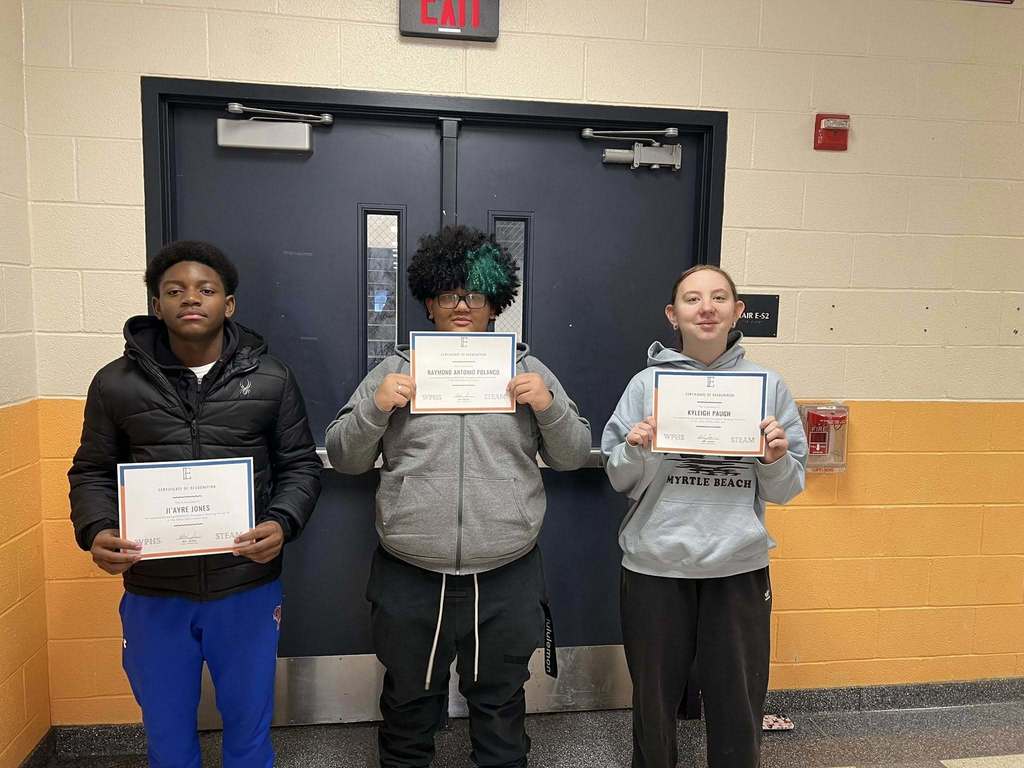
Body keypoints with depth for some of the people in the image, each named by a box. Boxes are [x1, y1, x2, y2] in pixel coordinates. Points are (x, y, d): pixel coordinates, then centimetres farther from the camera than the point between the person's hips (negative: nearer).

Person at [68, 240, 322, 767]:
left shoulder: (271, 379, -3)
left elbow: (301, 464, 1)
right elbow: (92, 472, 6)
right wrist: (96, 532, -13)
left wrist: (282, 524, -16)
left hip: (247, 588, 0)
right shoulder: (116, 383, -1)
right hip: (152, 592, 1)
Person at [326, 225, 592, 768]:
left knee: (501, 704, 18)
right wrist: (376, 407, -14)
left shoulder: (528, 370, 4)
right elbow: (344, 458, 3)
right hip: (409, 579, 0)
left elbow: (572, 456, 5)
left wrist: (549, 406, -13)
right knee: (408, 703, 19)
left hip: (506, 579, 0)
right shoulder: (395, 369, 3)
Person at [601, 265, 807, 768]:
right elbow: (621, 482, 1)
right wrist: (636, 450, -18)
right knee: (654, 699, 16)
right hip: (656, 564, 0)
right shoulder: (646, 384, -1)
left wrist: (775, 459, -15)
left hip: (739, 566, 1)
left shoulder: (768, 386, 1)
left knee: (739, 706, 12)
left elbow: (784, 491, 4)